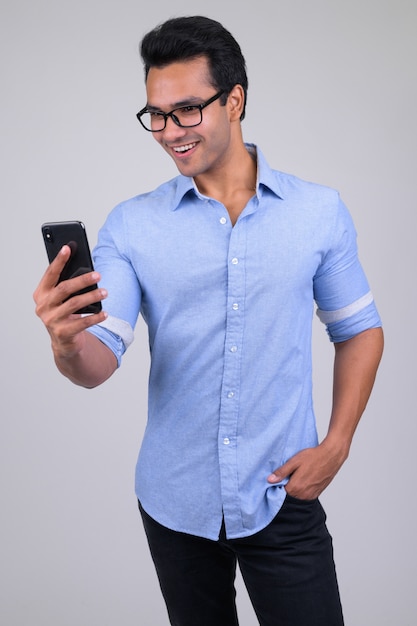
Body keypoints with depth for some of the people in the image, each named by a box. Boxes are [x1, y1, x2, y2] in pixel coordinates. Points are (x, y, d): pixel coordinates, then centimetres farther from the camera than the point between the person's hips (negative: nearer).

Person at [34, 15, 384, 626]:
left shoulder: (320, 212, -4)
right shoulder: (131, 225, -4)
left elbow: (360, 331, 6)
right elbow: (99, 361, -11)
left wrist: (337, 445, -4)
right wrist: (68, 345, -34)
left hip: (282, 500, -1)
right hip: (175, 503, 2)